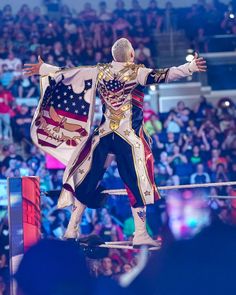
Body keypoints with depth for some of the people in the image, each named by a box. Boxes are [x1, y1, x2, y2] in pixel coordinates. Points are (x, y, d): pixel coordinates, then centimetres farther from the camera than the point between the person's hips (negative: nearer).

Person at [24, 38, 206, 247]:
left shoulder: (99, 72, 5)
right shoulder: (136, 72, -8)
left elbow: (67, 73, 12)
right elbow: (162, 76, -19)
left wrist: (42, 69, 24)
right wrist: (191, 67, -21)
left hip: (104, 134, 5)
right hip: (129, 136, -5)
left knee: (88, 179, 10)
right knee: (136, 182, 1)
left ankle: (72, 229, 13)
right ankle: (140, 235, -1)